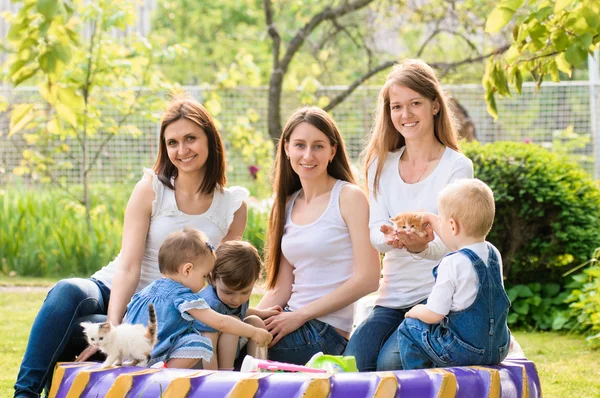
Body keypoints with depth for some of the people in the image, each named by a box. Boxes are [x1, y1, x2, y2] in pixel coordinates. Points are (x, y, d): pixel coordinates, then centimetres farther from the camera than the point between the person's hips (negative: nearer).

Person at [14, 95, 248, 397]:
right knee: (68, 292, -36)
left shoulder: (233, 206, 0)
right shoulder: (151, 189, -3)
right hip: (113, 294, 0)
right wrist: (111, 330, -26)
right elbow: (128, 267, -11)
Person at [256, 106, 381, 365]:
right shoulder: (288, 204, 15)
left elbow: (367, 279, -13)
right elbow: (281, 289, 12)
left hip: (327, 331, -6)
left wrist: (300, 315, -15)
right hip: (290, 324, 6)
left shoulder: (349, 197, -5)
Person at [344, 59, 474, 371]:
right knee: (352, 363, -22)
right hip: (391, 296, 4)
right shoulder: (381, 165, 10)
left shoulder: (457, 167, -3)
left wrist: (423, 246, -37)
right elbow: (374, 231, 0)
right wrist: (389, 237, -27)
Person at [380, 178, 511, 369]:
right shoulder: (494, 254, 4)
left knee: (409, 328, 11)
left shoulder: (452, 264, -20)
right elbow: (462, 242, 29)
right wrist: (434, 222, 39)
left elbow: (433, 315, -15)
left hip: (464, 350, -8)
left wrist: (414, 311, 6)